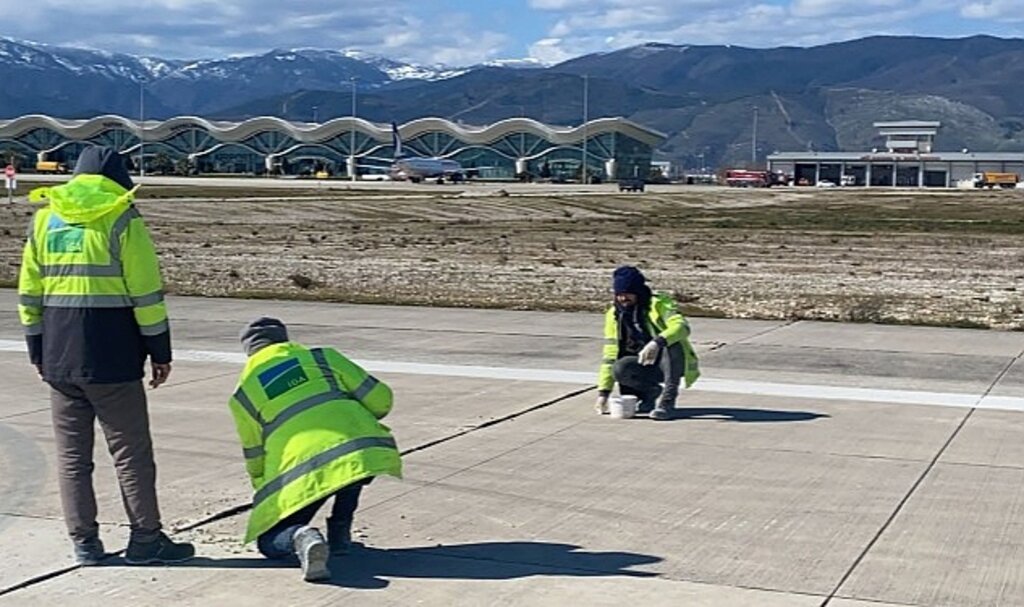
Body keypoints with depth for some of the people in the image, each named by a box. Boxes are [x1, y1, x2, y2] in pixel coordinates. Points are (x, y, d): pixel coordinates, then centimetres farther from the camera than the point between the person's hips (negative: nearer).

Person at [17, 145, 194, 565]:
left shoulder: (44, 219, 11)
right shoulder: (122, 220, -5)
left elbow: (29, 294, 13)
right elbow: (146, 293, -8)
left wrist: (37, 352, 20)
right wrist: (160, 352, -2)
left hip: (58, 357, 5)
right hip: (112, 357, -5)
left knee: (72, 453, 11)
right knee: (131, 451, 3)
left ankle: (84, 543, 14)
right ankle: (146, 540, 9)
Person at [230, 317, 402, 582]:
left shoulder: (243, 393, 20)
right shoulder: (323, 358, 19)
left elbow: (254, 457, 28)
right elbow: (380, 398, 14)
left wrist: (266, 495, 47)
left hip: (302, 470, -1)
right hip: (364, 451, 1)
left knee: (270, 542, 16)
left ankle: (301, 538, -19)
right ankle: (339, 533, 25)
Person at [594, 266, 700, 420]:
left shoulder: (658, 303, -14)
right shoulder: (614, 314, -1)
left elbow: (682, 326, -33)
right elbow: (610, 355, -2)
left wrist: (657, 342, -50)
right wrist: (603, 392, -10)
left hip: (672, 363, -3)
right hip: (646, 366, 4)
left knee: (672, 342, -35)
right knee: (619, 369, -27)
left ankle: (668, 398, -26)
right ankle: (653, 393, 0)